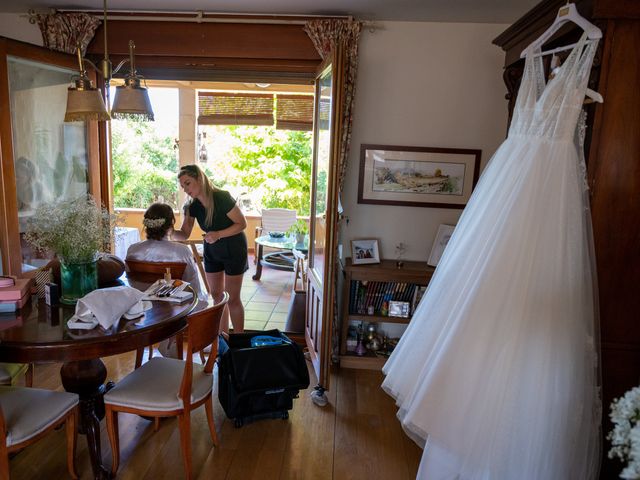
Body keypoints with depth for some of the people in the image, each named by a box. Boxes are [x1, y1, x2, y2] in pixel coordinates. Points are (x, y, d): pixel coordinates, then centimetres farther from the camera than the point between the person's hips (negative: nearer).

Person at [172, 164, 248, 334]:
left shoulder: (222, 198, -27)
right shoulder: (191, 205, -8)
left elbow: (242, 223, -20)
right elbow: (184, 234, -7)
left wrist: (218, 234, -32)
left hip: (233, 251, -6)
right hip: (211, 252, 6)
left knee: (232, 298, -2)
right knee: (216, 295, 11)